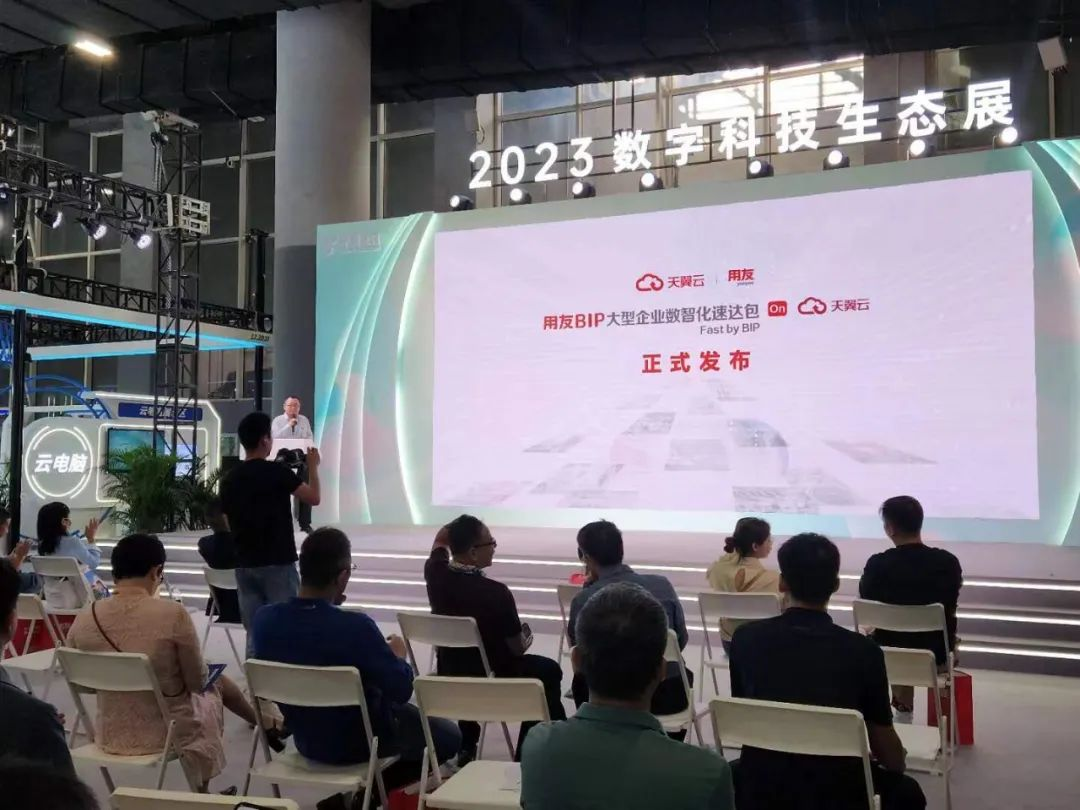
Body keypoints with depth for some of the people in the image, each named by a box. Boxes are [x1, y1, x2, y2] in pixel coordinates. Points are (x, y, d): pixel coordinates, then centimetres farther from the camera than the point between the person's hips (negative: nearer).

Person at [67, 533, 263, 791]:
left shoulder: (83, 621, -11)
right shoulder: (172, 614, -23)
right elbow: (198, 682, -12)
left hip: (111, 736, 4)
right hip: (171, 734, -4)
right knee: (217, 683, 29)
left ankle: (262, 721, 50)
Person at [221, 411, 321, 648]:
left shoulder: (230, 480, 7)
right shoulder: (276, 471, -11)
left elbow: (228, 524, 13)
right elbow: (314, 498, -3)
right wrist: (313, 466, 10)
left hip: (245, 565, 6)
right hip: (278, 564, -6)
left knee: (254, 634, 8)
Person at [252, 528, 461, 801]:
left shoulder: (264, 619, -15)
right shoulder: (355, 626, -32)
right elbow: (401, 691, -21)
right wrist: (398, 656, -2)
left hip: (305, 739, 7)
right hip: (358, 743, -7)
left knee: (407, 716, 32)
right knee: (449, 736, 18)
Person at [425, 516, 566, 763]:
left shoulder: (436, 575, -14)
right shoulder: (496, 592, -30)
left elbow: (441, 540, 12)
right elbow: (518, 648, -14)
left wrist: (459, 525, -3)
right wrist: (526, 637, 6)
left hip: (450, 676, 5)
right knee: (548, 670, 20)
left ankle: (466, 748, 44)